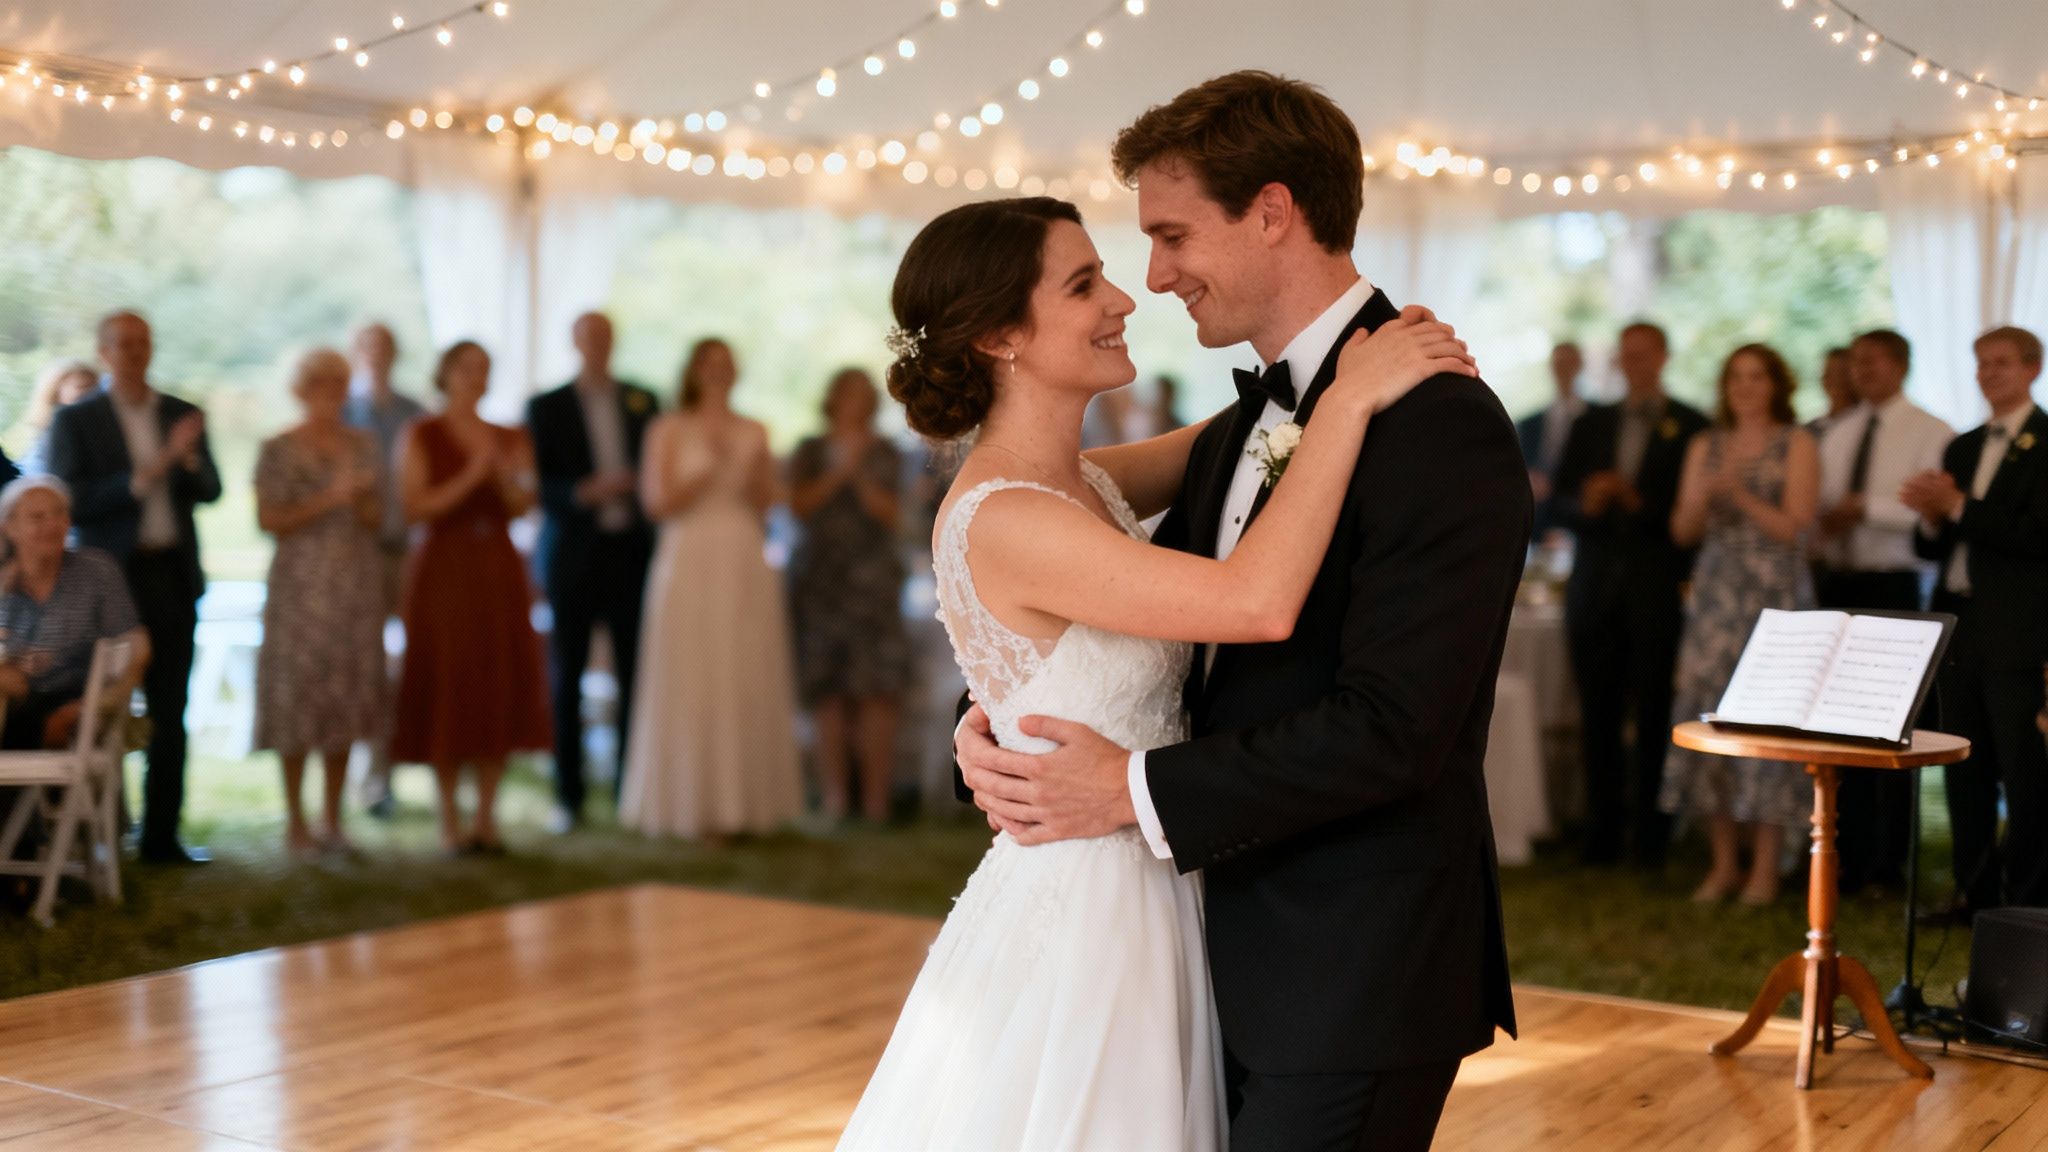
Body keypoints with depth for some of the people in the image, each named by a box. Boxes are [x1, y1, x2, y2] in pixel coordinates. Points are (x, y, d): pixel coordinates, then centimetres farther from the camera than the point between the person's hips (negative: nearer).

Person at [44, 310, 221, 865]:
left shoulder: (183, 416, 11)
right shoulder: (74, 421, 0)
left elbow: (209, 491, 5)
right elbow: (70, 503, -9)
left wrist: (187, 457, -15)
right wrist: (141, 479, -17)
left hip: (173, 577, 3)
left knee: (170, 715, 5)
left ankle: (161, 836, 11)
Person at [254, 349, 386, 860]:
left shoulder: (362, 445, 12)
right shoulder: (278, 450, -1)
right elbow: (270, 520, -8)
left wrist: (361, 498, -7)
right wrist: (329, 498, -14)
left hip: (356, 588, 4)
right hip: (301, 586, -4)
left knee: (348, 699, 4)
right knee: (298, 702, -3)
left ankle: (332, 821, 12)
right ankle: (296, 823, 6)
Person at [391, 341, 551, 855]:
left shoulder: (509, 439, 12)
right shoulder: (421, 436, 0)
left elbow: (521, 507, 7)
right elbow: (415, 506, -10)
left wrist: (507, 475, -12)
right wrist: (471, 476, -17)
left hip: (499, 569, 4)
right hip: (445, 567, -4)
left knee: (501, 689, 2)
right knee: (448, 690, -5)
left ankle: (487, 816, 10)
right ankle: (450, 820, 4)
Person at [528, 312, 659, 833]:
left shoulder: (642, 402, 12)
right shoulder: (547, 408, 4)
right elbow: (536, 483, -2)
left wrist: (636, 485, -4)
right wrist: (583, 493, -16)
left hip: (630, 551, 2)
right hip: (573, 555, -2)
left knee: (635, 677, -1)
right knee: (566, 678, 1)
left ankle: (634, 790, 5)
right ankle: (568, 797, 7)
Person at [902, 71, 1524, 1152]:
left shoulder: (1439, 423, -17)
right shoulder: (1236, 433, 11)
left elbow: (1391, 727, -23)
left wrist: (1139, 791, -17)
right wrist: (994, 721, -3)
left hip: (1353, 983, -8)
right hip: (1231, 962, 8)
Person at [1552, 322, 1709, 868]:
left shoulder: (1691, 427, 3)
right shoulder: (1591, 424, 15)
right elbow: (1557, 505, 10)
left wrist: (1638, 500, -17)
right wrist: (1586, 503, -10)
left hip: (1658, 591, -3)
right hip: (1597, 590, 3)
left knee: (1654, 717, -1)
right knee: (1598, 716, 3)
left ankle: (1651, 837, 6)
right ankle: (1602, 834, 10)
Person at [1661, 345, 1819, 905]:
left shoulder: (1797, 446, 3)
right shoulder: (1705, 447, 13)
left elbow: (1795, 527, -5)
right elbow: (1683, 532, 8)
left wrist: (1739, 493, -15)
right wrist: (1703, 495, -11)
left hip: (1775, 595, -4)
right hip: (1715, 595, 4)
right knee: (1707, 715, -1)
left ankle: (1765, 866, 0)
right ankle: (1723, 861, 8)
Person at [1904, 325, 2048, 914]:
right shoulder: (1963, 449, 16)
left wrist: (1958, 507, -15)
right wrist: (1933, 518, -6)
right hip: (1959, 625, 7)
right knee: (1965, 770, 10)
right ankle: (1974, 895, 18)